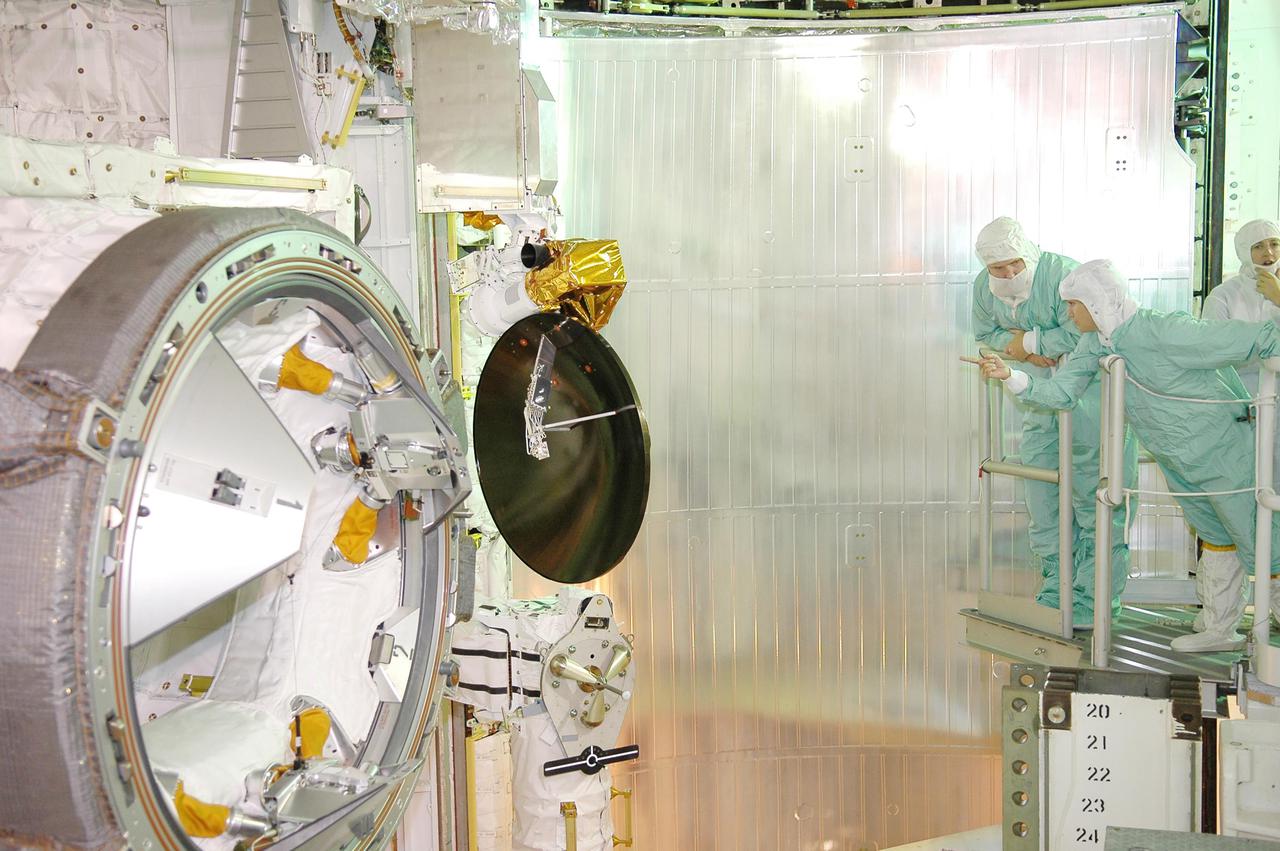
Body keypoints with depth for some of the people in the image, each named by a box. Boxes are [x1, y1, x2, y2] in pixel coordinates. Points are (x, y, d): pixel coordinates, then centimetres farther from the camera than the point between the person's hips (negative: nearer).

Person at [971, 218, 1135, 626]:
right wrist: (1014, 345, -10)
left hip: (1089, 391, -7)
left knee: (1093, 496, -7)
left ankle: (1093, 599, -1)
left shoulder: (1062, 273, -24)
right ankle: (1056, 587, 22)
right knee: (1043, 495, 10)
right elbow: (985, 334, 11)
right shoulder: (984, 287, -2)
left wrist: (1027, 342, -19)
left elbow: (1080, 332, -30)